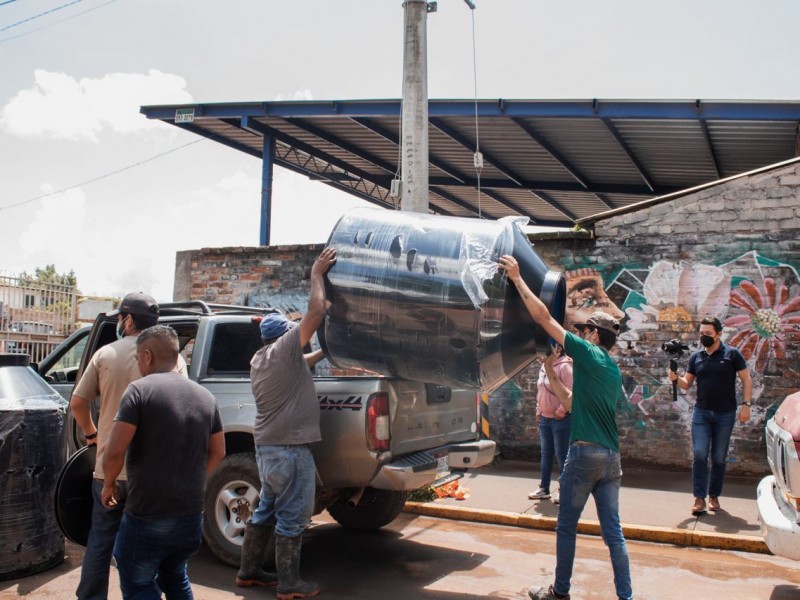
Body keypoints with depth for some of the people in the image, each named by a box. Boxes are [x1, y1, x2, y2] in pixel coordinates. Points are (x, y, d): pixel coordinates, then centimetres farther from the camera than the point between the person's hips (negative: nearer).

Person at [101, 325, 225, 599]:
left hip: (147, 515, -6)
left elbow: (115, 452, -17)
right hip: (191, 515, 6)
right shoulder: (205, 396, 6)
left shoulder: (140, 389, -12)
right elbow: (217, 452, 11)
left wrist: (108, 484, 1)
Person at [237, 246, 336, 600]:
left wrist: (323, 352, 25)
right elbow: (316, 312, -16)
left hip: (266, 448, 9)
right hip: (290, 449, -9)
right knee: (291, 518, 0)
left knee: (266, 510, 19)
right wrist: (316, 275, -7)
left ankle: (248, 572, 28)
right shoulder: (284, 348, -12)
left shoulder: (259, 360, 14)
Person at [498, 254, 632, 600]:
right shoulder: (613, 371, 16)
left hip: (585, 453, -7)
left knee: (566, 527, 7)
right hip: (610, 456, 7)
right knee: (613, 532, 10)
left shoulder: (589, 354, -6)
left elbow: (543, 317, -9)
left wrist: (517, 278, -4)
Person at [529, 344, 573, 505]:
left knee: (561, 455, 0)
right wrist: (538, 410, 15)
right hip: (545, 418, 9)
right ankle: (544, 488, 24)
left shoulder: (564, 366, -17)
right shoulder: (544, 366, 10)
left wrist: (561, 411, -17)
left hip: (560, 419, -9)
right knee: (545, 453, 14)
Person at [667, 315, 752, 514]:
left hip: (725, 414, -2)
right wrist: (676, 378, -13)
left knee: (719, 458, 7)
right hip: (701, 412, 2)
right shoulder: (695, 357, 6)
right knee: (700, 455, -7)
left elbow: (746, 379, 0)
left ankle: (714, 496, 20)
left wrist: (746, 405, -8)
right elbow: (687, 384, 8)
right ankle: (699, 498, -3)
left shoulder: (732, 354, -3)